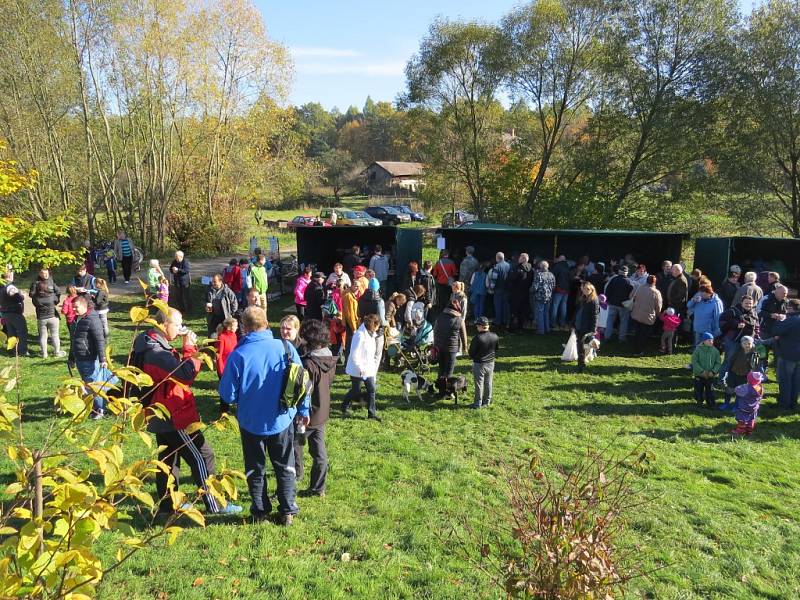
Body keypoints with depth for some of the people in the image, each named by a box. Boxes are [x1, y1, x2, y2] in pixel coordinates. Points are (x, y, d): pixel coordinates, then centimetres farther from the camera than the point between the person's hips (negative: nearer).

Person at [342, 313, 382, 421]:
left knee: (372, 389, 6)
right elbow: (354, 354, -24)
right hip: (358, 370, -8)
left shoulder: (371, 334, 7)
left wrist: (373, 366, 14)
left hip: (368, 369, 8)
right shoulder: (360, 335, -22)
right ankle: (345, 407, 30)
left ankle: (372, 413, 14)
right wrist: (360, 368, -22)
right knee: (356, 391, 7)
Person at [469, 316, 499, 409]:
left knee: (479, 384, 5)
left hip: (479, 364, -5)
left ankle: (478, 403, 12)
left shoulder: (477, 338, -23)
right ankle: (487, 401, 26)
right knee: (488, 383, 17)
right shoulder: (495, 337, -4)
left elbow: (471, 353, -15)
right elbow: (497, 349, 9)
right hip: (491, 364, 5)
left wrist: (473, 358, 5)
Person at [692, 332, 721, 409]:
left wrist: (713, 371, -13)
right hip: (699, 375, -1)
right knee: (699, 390, 10)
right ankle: (699, 402, 29)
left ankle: (711, 404, 20)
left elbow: (718, 363, 0)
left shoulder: (715, 351, -4)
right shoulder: (698, 350, -11)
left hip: (711, 376, 1)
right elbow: (694, 362, -11)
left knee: (710, 391, 7)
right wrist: (702, 371, -18)